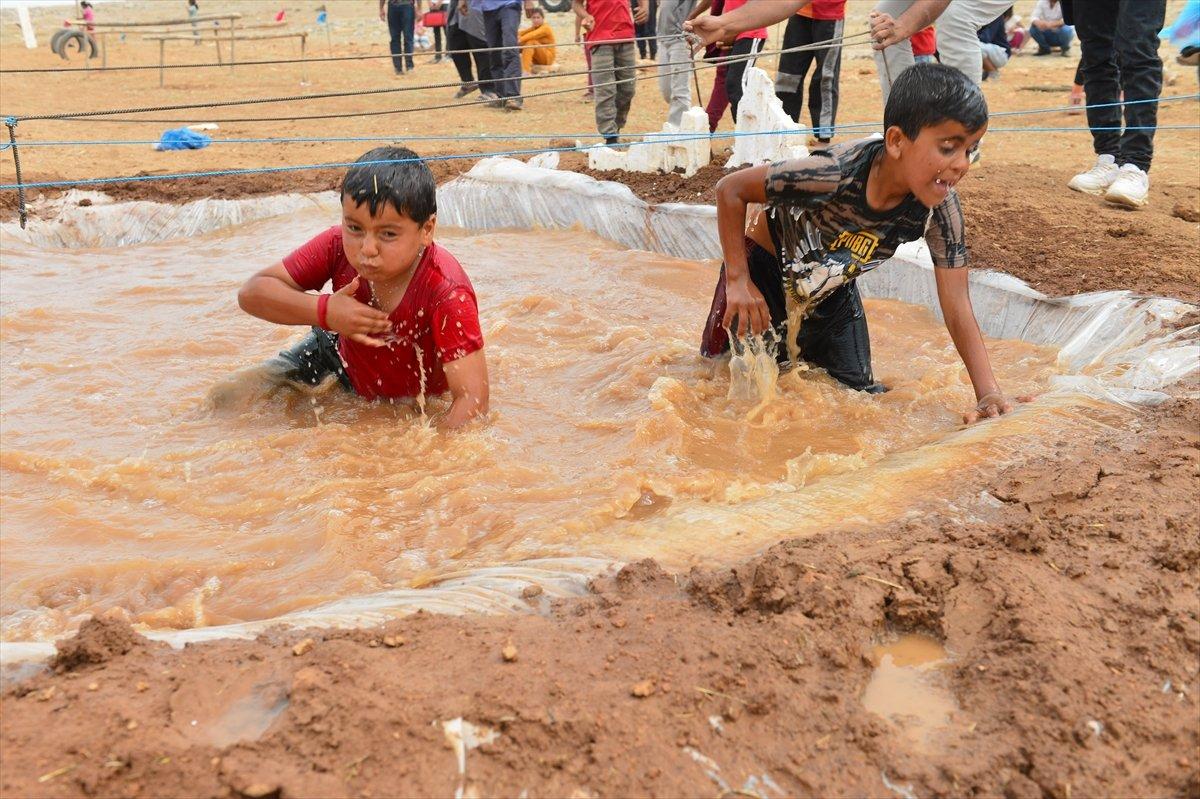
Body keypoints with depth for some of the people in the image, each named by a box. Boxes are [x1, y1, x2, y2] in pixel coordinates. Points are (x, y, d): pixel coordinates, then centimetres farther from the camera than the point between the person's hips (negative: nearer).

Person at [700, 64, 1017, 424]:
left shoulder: (940, 206, -26)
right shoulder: (834, 174, -40)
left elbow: (957, 306, -21)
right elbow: (730, 189, -27)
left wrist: (989, 394, -32)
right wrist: (738, 282, -27)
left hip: (833, 289, 4)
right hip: (765, 269, -4)